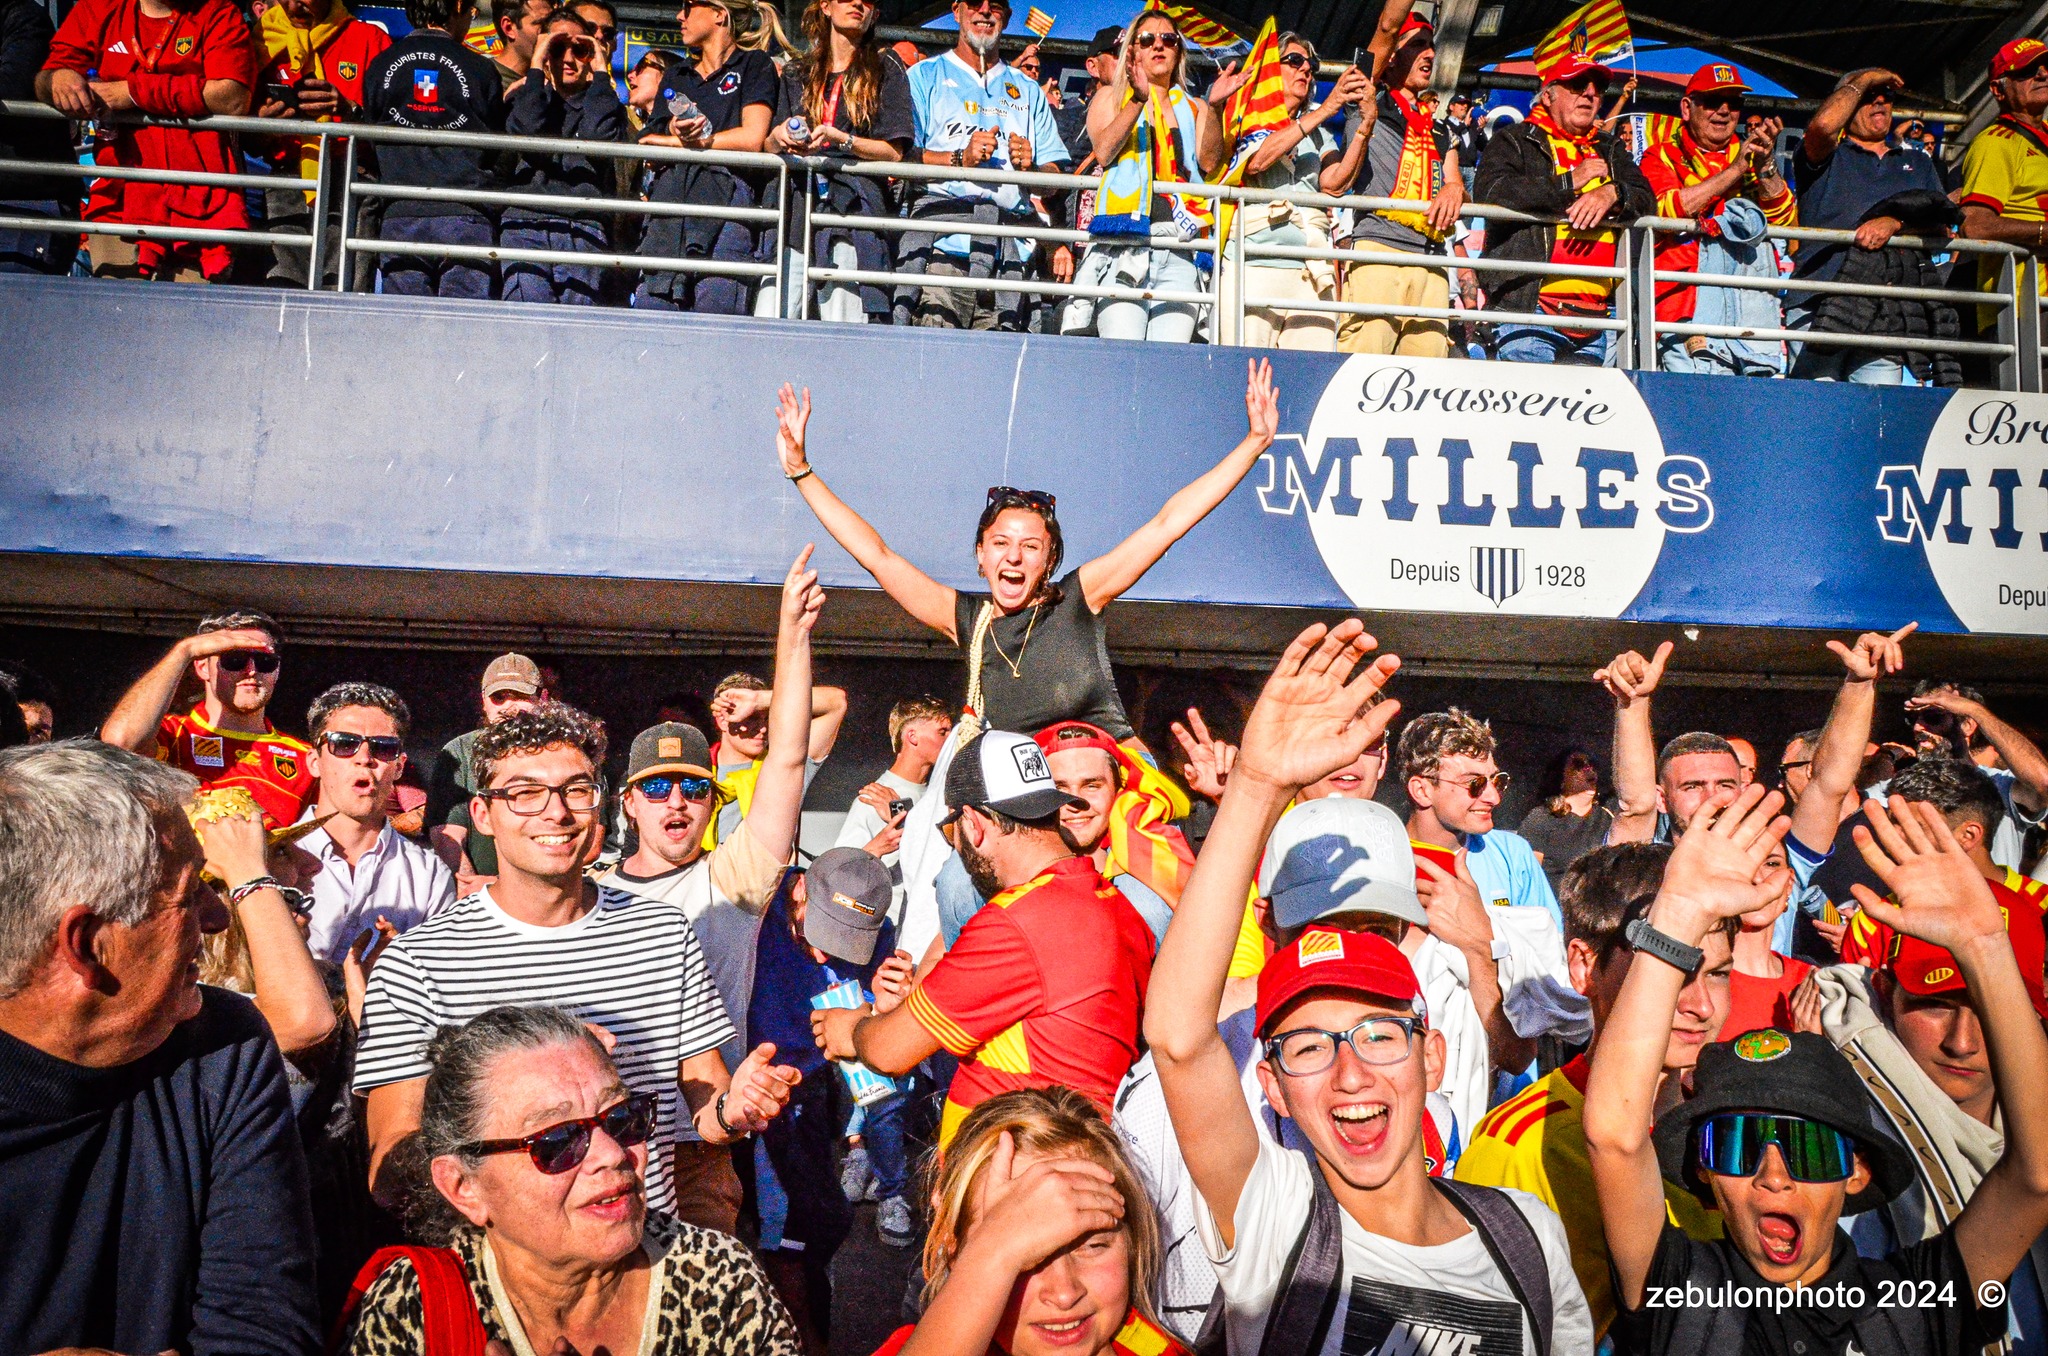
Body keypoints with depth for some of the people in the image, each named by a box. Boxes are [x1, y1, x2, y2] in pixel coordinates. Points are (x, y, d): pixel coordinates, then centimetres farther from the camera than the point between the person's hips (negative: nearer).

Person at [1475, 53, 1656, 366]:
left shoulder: (1611, 149, 26)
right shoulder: (1514, 140, 10)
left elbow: (1647, 200, 15)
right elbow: (1489, 192, -10)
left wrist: (1613, 193, -8)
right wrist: (1569, 182, -8)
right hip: (1528, 309, -5)